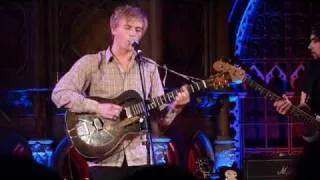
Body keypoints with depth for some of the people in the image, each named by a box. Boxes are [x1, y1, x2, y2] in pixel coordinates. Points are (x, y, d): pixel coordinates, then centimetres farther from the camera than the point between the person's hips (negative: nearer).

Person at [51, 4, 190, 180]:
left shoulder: (149, 68, 11)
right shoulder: (91, 63, 2)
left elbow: (161, 117, 10)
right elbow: (59, 93, -10)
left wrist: (175, 106, -11)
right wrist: (97, 107, -18)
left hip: (139, 156, 3)